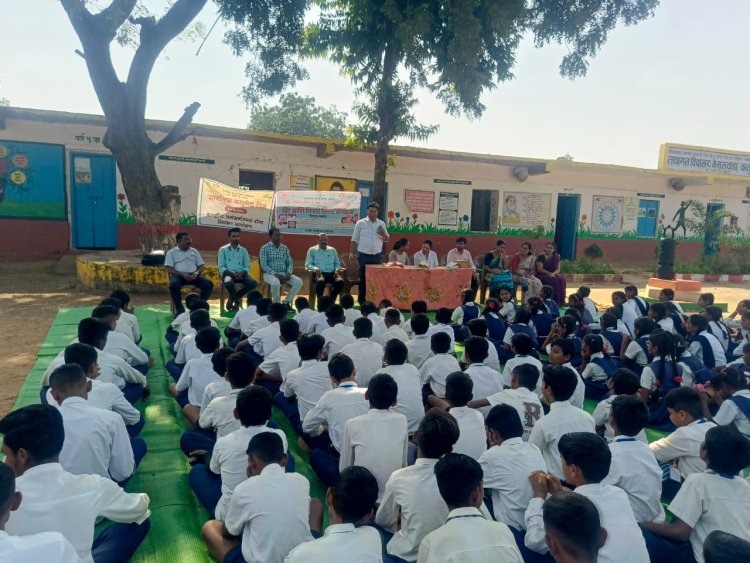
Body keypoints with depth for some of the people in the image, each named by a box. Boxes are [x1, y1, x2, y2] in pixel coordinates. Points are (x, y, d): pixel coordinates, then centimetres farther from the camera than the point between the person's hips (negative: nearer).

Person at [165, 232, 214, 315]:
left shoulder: (194, 251, 20)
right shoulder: (171, 252, 9)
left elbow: (202, 266, 15)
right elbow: (169, 269, -1)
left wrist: (196, 273, -9)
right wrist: (182, 274, -17)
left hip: (193, 275, 3)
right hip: (179, 275, -3)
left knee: (209, 283, -25)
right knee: (174, 285, -38)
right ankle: (180, 309, -23)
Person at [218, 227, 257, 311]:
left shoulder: (243, 250, 17)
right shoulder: (223, 249, 8)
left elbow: (248, 267, 10)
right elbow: (221, 267, -1)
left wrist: (242, 273, -13)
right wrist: (232, 273, -17)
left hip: (241, 274, 3)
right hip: (228, 273, -3)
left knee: (253, 283, -27)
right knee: (228, 282, -40)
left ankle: (232, 299, -8)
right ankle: (237, 301, -11)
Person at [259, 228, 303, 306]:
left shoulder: (285, 248, 13)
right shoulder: (265, 248, -1)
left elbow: (290, 263, 13)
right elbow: (263, 265, -9)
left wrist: (289, 273, -8)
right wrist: (275, 274, -19)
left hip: (284, 273, 5)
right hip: (270, 274, -4)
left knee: (299, 282, -20)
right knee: (276, 283, -38)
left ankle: (287, 302, -7)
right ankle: (276, 303, -13)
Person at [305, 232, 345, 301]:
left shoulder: (332, 250, 22)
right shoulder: (312, 250, 13)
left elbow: (337, 263, 23)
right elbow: (308, 265, 6)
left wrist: (337, 269, -2)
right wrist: (315, 269, -16)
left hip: (332, 273, 3)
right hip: (319, 273, -3)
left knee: (340, 281, -30)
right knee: (320, 281, -39)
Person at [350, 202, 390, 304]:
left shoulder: (381, 224, 8)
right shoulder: (360, 223, 0)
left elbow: (387, 239, 14)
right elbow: (355, 239, 2)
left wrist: (383, 234, -8)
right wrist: (352, 252, -5)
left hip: (377, 256, 3)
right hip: (364, 255, -3)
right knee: (363, 278, 2)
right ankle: (361, 300, 11)